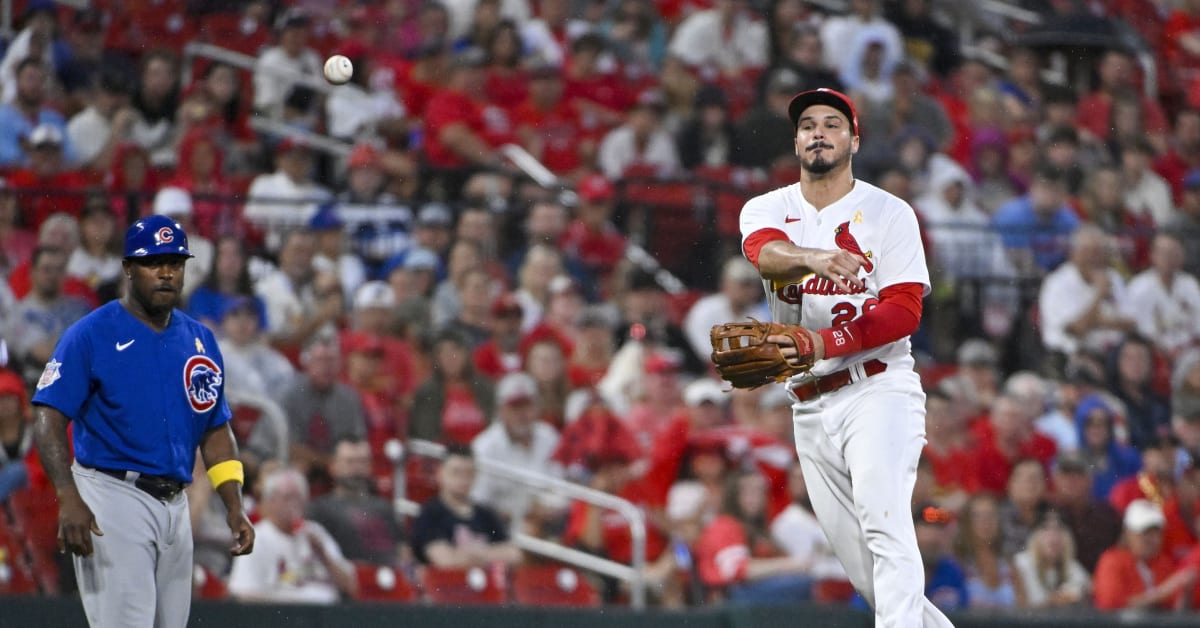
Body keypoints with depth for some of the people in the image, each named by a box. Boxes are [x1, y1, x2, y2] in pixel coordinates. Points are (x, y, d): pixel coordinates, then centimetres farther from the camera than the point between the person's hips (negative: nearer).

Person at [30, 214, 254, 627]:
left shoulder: (201, 341, 13)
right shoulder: (90, 335, -6)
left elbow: (216, 430, 19)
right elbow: (49, 419, -13)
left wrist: (234, 508, 7)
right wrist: (68, 498, -27)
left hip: (175, 506, 7)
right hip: (113, 498, -7)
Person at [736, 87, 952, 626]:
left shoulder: (888, 213, 1)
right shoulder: (767, 210, 9)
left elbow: (904, 312, -9)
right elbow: (767, 254, -16)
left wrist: (823, 344, -23)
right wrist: (813, 258, -40)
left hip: (878, 391, -5)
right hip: (811, 406, 5)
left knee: (885, 525, -25)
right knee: (864, 572, 6)